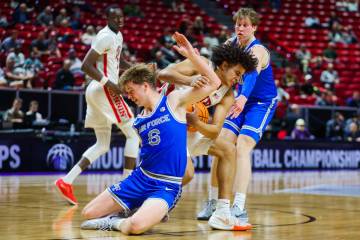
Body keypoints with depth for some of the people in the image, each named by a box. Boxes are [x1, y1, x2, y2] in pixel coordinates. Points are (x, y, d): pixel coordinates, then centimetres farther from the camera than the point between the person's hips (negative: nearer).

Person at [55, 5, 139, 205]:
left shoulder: (118, 36, 16)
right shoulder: (106, 36, -14)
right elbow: (86, 65, -21)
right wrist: (108, 83, -24)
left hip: (97, 91, 10)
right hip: (104, 91, -10)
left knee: (102, 145, 13)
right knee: (133, 134, -3)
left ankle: (66, 181, 4)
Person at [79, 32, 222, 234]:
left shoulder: (174, 101, -5)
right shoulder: (138, 121, 10)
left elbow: (213, 83, -11)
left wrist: (191, 54, -17)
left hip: (166, 186, -7)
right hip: (140, 178, 7)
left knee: (136, 226, -34)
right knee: (89, 213, 6)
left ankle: (118, 223, -1)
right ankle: (142, 211, 15)